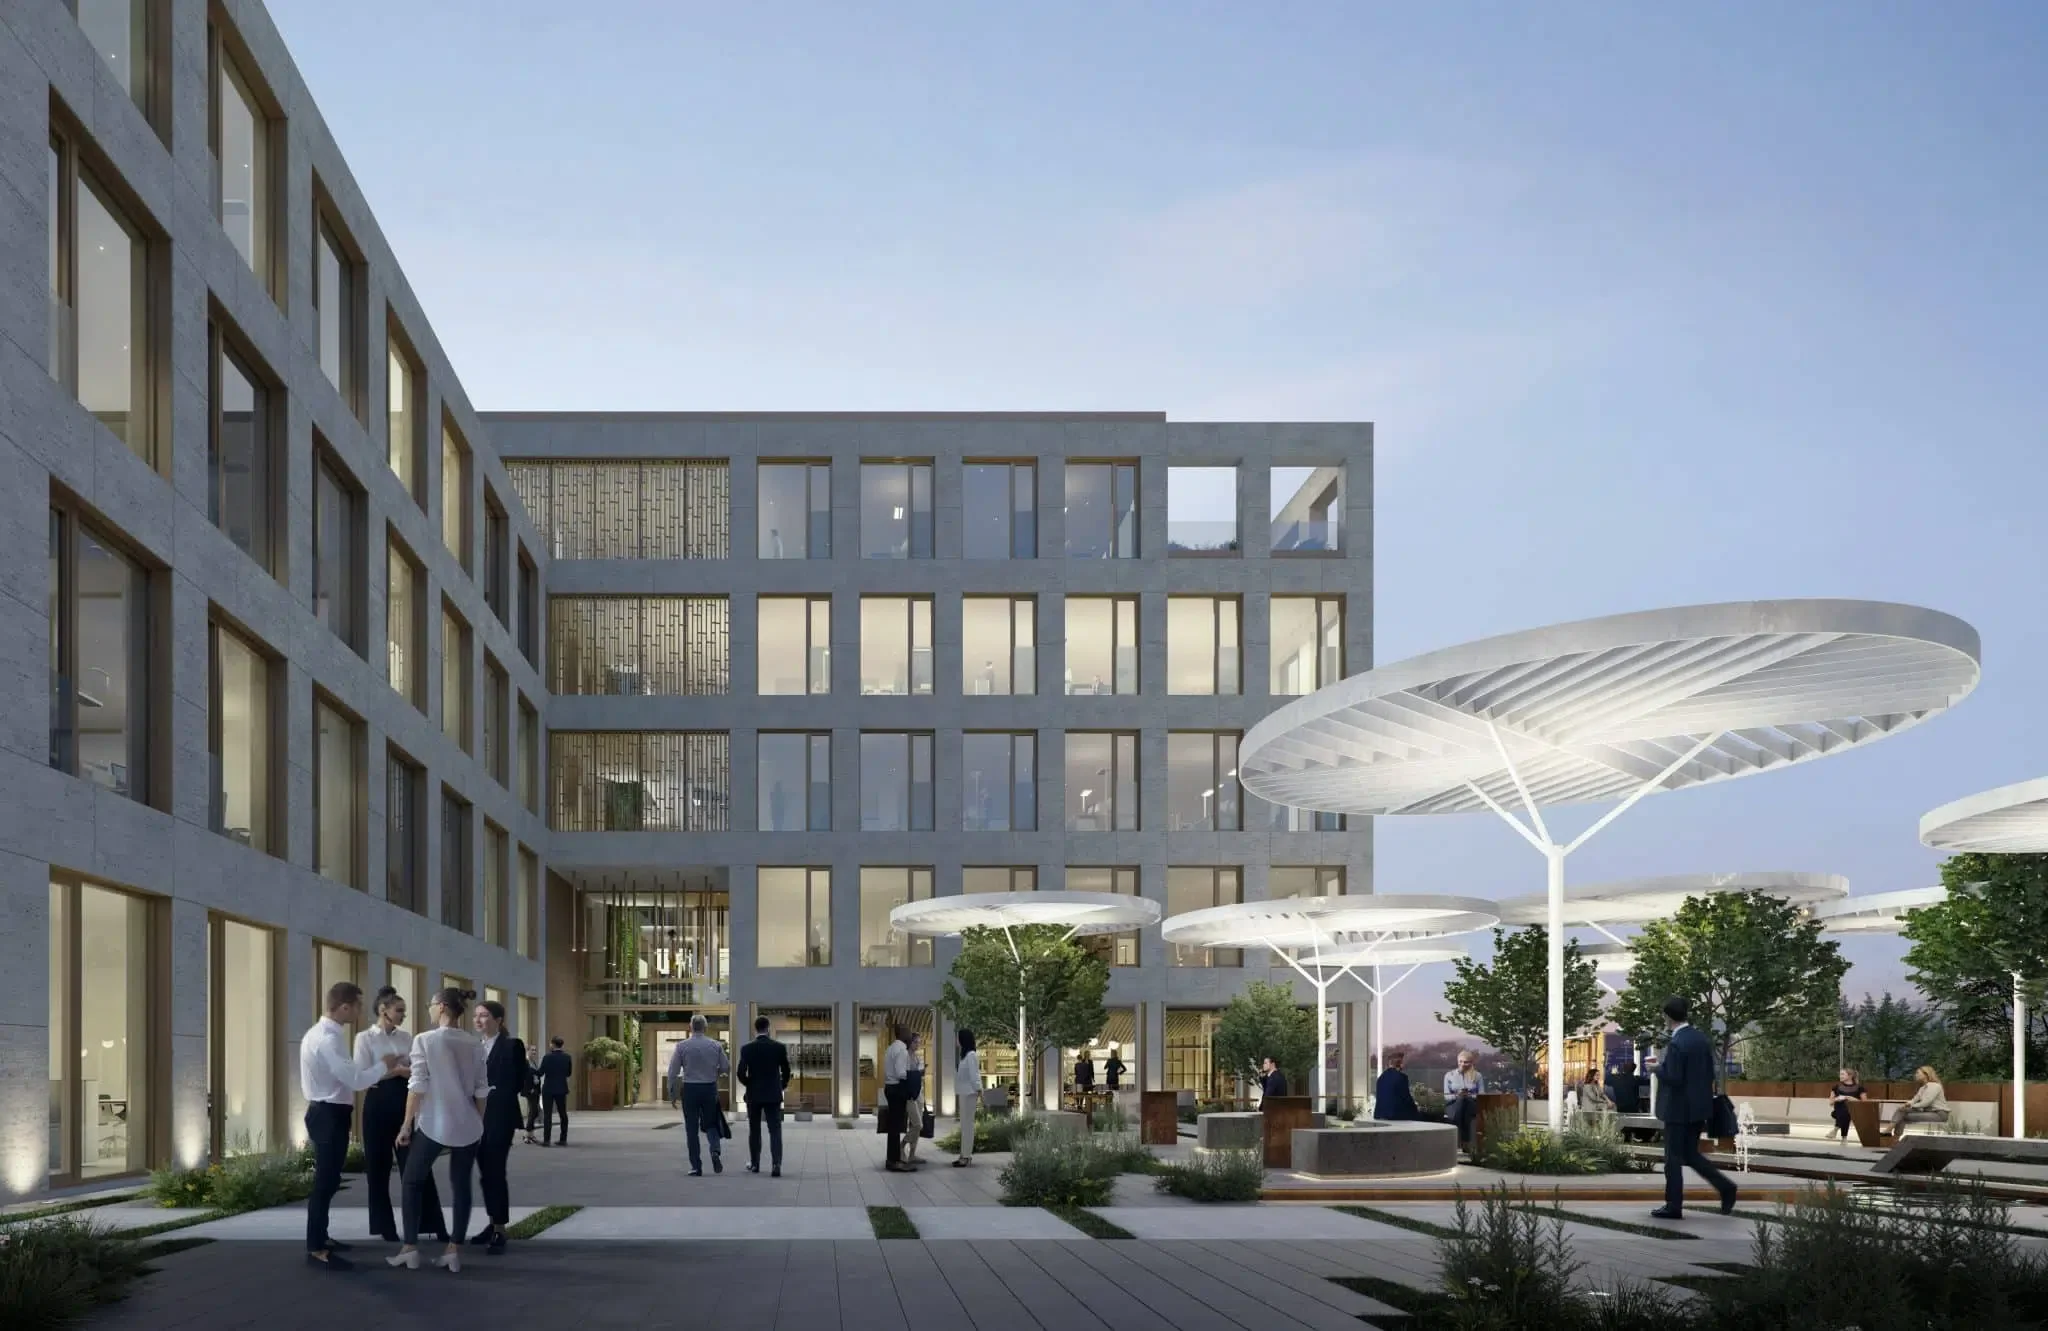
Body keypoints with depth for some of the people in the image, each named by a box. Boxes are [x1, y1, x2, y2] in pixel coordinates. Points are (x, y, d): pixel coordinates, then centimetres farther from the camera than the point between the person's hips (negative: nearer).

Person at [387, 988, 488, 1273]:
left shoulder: (425, 1040, -8)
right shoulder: (474, 1043, 4)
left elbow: (418, 1086, -10)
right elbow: (482, 1089, 4)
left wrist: (406, 1124, -5)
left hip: (434, 1123, -3)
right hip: (467, 1125, 3)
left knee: (413, 1181, 11)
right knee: (461, 1185, 8)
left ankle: (410, 1248, 7)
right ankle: (454, 1251, 6)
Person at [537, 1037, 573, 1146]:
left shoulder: (547, 1057, -13)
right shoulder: (567, 1057, 0)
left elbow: (541, 1072, -11)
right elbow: (569, 1073, 7)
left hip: (549, 1089, -4)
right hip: (562, 1089, 4)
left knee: (547, 1114, -2)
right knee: (563, 1114, 10)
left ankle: (547, 1139, -6)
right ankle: (564, 1139, 10)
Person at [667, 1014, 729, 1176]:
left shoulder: (682, 1046, -7)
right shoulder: (716, 1045, -3)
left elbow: (673, 1071, -5)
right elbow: (726, 1067, 2)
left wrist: (672, 1090, 6)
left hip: (690, 1089, -1)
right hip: (710, 1088, 1)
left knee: (692, 1129, 6)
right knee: (711, 1124, 15)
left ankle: (696, 1167, 6)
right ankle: (716, 1150, -12)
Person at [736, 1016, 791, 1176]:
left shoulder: (747, 1048, -6)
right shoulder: (779, 1047, -5)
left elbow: (741, 1073, -8)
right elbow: (786, 1072, 0)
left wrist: (749, 1084, 11)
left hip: (753, 1095, 0)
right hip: (773, 1095, 0)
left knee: (754, 1130, 14)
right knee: (775, 1130, -3)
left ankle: (754, 1164, 21)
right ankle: (776, 1164, -18)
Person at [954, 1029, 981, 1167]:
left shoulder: (971, 1055, -14)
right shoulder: (965, 1054, 13)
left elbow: (974, 1075, -17)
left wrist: (979, 1093, -18)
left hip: (969, 1093, -10)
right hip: (964, 1092, 10)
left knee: (968, 1124, -6)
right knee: (964, 1124, 12)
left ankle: (966, 1156, -4)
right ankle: (965, 1154, 17)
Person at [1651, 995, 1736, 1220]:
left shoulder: (1676, 1044, -19)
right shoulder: (1701, 1039, 5)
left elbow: (1673, 1078, -22)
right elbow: (1710, 1073, 10)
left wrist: (1658, 1068, -6)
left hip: (1679, 1109, -8)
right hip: (1699, 1107, 8)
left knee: (1674, 1157, 2)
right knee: (1690, 1154, 18)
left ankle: (1674, 1206, 8)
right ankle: (1724, 1187, 7)